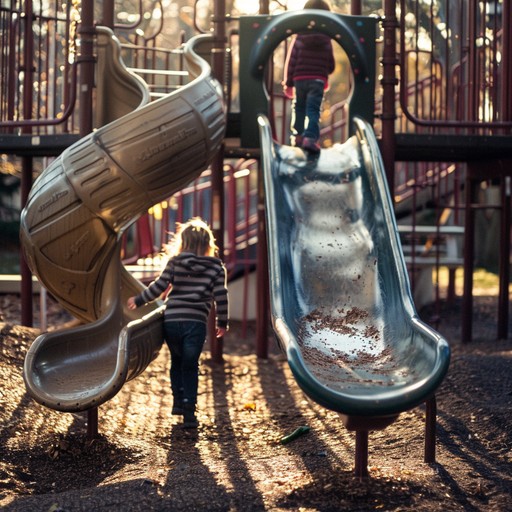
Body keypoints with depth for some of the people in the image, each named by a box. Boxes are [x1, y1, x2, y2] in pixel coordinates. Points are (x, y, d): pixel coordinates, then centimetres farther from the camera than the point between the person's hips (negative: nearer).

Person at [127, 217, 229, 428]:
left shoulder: (175, 262, 3)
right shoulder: (216, 267, 4)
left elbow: (158, 287, 1)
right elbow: (221, 296, 1)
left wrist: (138, 300, 16)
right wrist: (222, 323, 13)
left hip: (171, 320, 1)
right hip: (195, 323, -1)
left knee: (177, 361, 22)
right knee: (190, 366, 6)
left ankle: (178, 401, 21)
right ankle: (188, 411, -2)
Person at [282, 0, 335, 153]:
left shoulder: (299, 37, -3)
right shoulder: (326, 40, 0)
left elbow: (291, 61, -2)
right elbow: (331, 64, 7)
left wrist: (288, 82, 5)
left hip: (299, 79, 1)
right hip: (318, 81, -1)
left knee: (299, 108, 17)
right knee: (313, 111, -6)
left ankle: (298, 135, 22)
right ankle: (310, 137, -23)